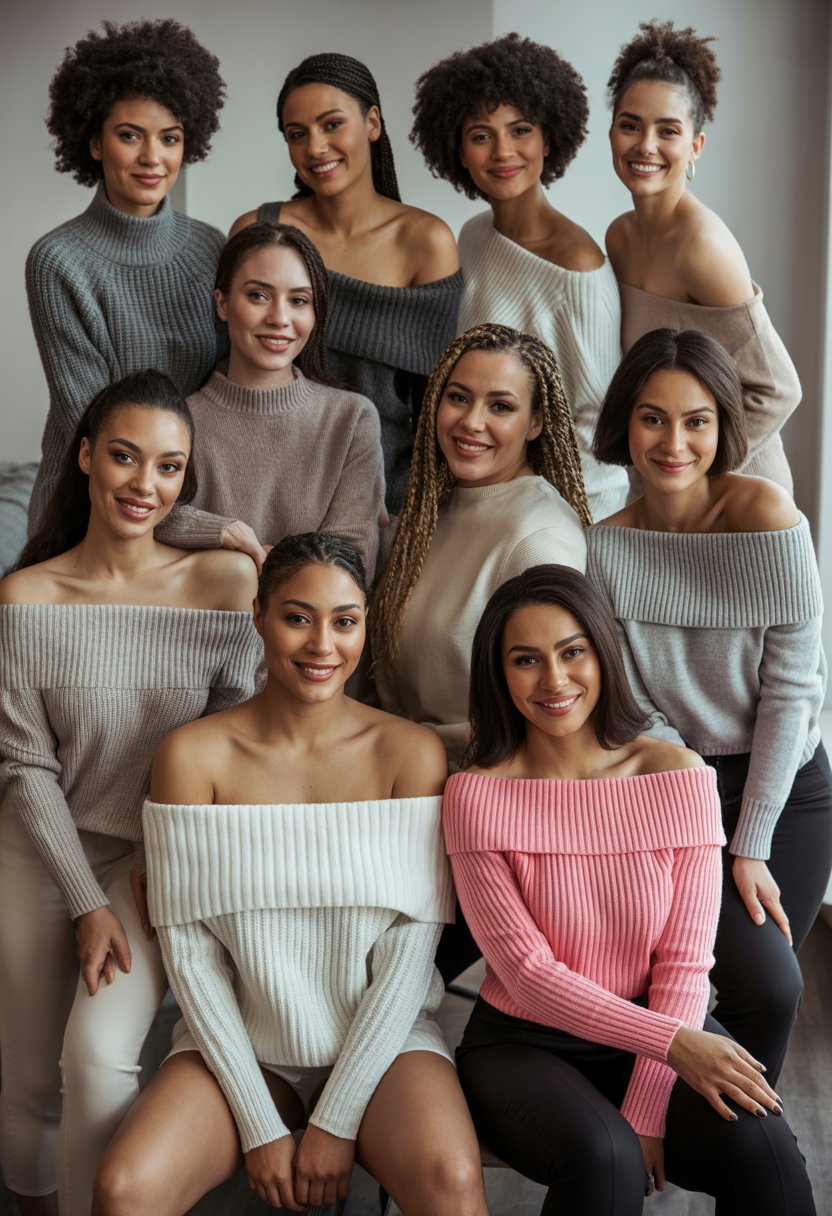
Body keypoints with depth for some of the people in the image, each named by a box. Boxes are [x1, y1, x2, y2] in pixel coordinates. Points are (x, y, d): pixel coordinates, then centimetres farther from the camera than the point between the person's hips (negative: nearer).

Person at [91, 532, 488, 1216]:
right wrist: (260, 1127, -10)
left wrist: (336, 1121, -11)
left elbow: (410, 951, -7)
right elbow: (189, 948, -6)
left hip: (381, 1036, -1)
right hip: (243, 1044, 1)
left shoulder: (409, 753, -5)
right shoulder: (192, 756, -5)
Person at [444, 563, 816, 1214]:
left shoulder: (677, 775, -5)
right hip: (524, 1044, -1)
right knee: (605, 1160, -31)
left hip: (663, 1029, 2)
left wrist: (646, 1111, -14)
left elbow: (685, 960, -6)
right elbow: (526, 971, -12)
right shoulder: (476, 795, -10)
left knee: (760, 1148, -26)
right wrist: (671, 1043, -21)